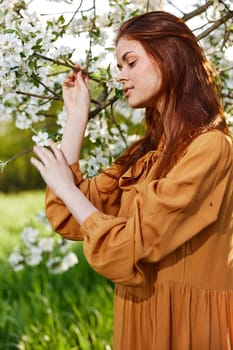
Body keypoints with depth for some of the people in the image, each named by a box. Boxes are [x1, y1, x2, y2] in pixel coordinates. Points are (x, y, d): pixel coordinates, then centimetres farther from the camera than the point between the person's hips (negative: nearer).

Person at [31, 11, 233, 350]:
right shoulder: (148, 151, 7)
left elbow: (127, 250, -23)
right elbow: (68, 220, 3)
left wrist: (67, 189, -8)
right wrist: (77, 115, 5)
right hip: (141, 318, 8)